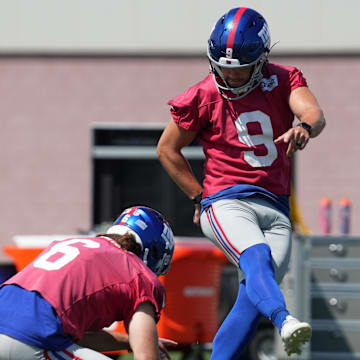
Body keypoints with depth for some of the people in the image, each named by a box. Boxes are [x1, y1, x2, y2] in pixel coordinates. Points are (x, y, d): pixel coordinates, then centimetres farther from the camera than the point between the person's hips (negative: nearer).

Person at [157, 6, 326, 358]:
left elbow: (314, 114, -16)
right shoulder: (203, 96, -1)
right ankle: (285, 323, -59)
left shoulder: (282, 80, 4)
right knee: (257, 256, -33)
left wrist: (304, 126, -40)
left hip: (276, 209, 4)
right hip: (228, 202, -4)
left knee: (253, 296, -7)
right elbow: (167, 149, 10)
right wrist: (200, 197, 7)